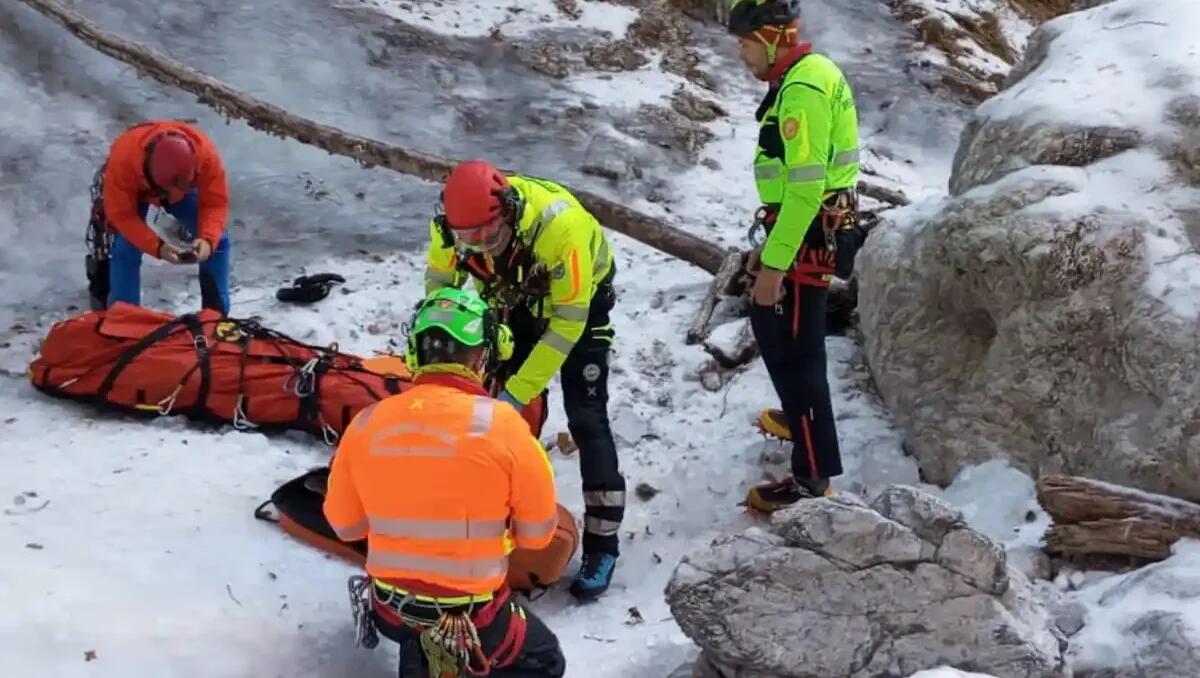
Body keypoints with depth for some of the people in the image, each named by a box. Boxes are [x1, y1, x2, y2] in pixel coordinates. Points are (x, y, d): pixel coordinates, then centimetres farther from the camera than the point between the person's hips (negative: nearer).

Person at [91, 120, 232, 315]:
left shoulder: (206, 154, -42)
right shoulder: (123, 159, -45)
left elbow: (216, 203, -31)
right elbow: (121, 214, -36)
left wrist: (207, 239, -50)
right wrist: (157, 246, -49)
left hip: (184, 190, 2)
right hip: (133, 190, -1)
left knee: (216, 240, -11)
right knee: (125, 249, -19)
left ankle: (217, 315, 3)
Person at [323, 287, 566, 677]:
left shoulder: (365, 424, -8)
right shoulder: (501, 424, -18)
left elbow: (345, 525, 6)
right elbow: (538, 533, -6)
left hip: (389, 608, 5)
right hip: (472, 617, -5)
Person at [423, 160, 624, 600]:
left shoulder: (560, 224, -41)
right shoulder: (452, 222, -27)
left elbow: (567, 323, -33)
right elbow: (439, 288, -10)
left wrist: (518, 392, -33)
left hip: (579, 299, -4)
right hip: (512, 300, 5)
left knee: (586, 419, -10)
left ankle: (602, 545, -2)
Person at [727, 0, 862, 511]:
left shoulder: (803, 88, -20)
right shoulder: (804, 77, 13)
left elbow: (805, 188, -26)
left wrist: (774, 264, -25)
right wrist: (768, 246, 23)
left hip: (807, 238, -11)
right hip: (806, 232, 11)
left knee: (794, 352, -5)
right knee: (771, 326, 27)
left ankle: (813, 477, 2)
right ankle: (800, 417, 47)